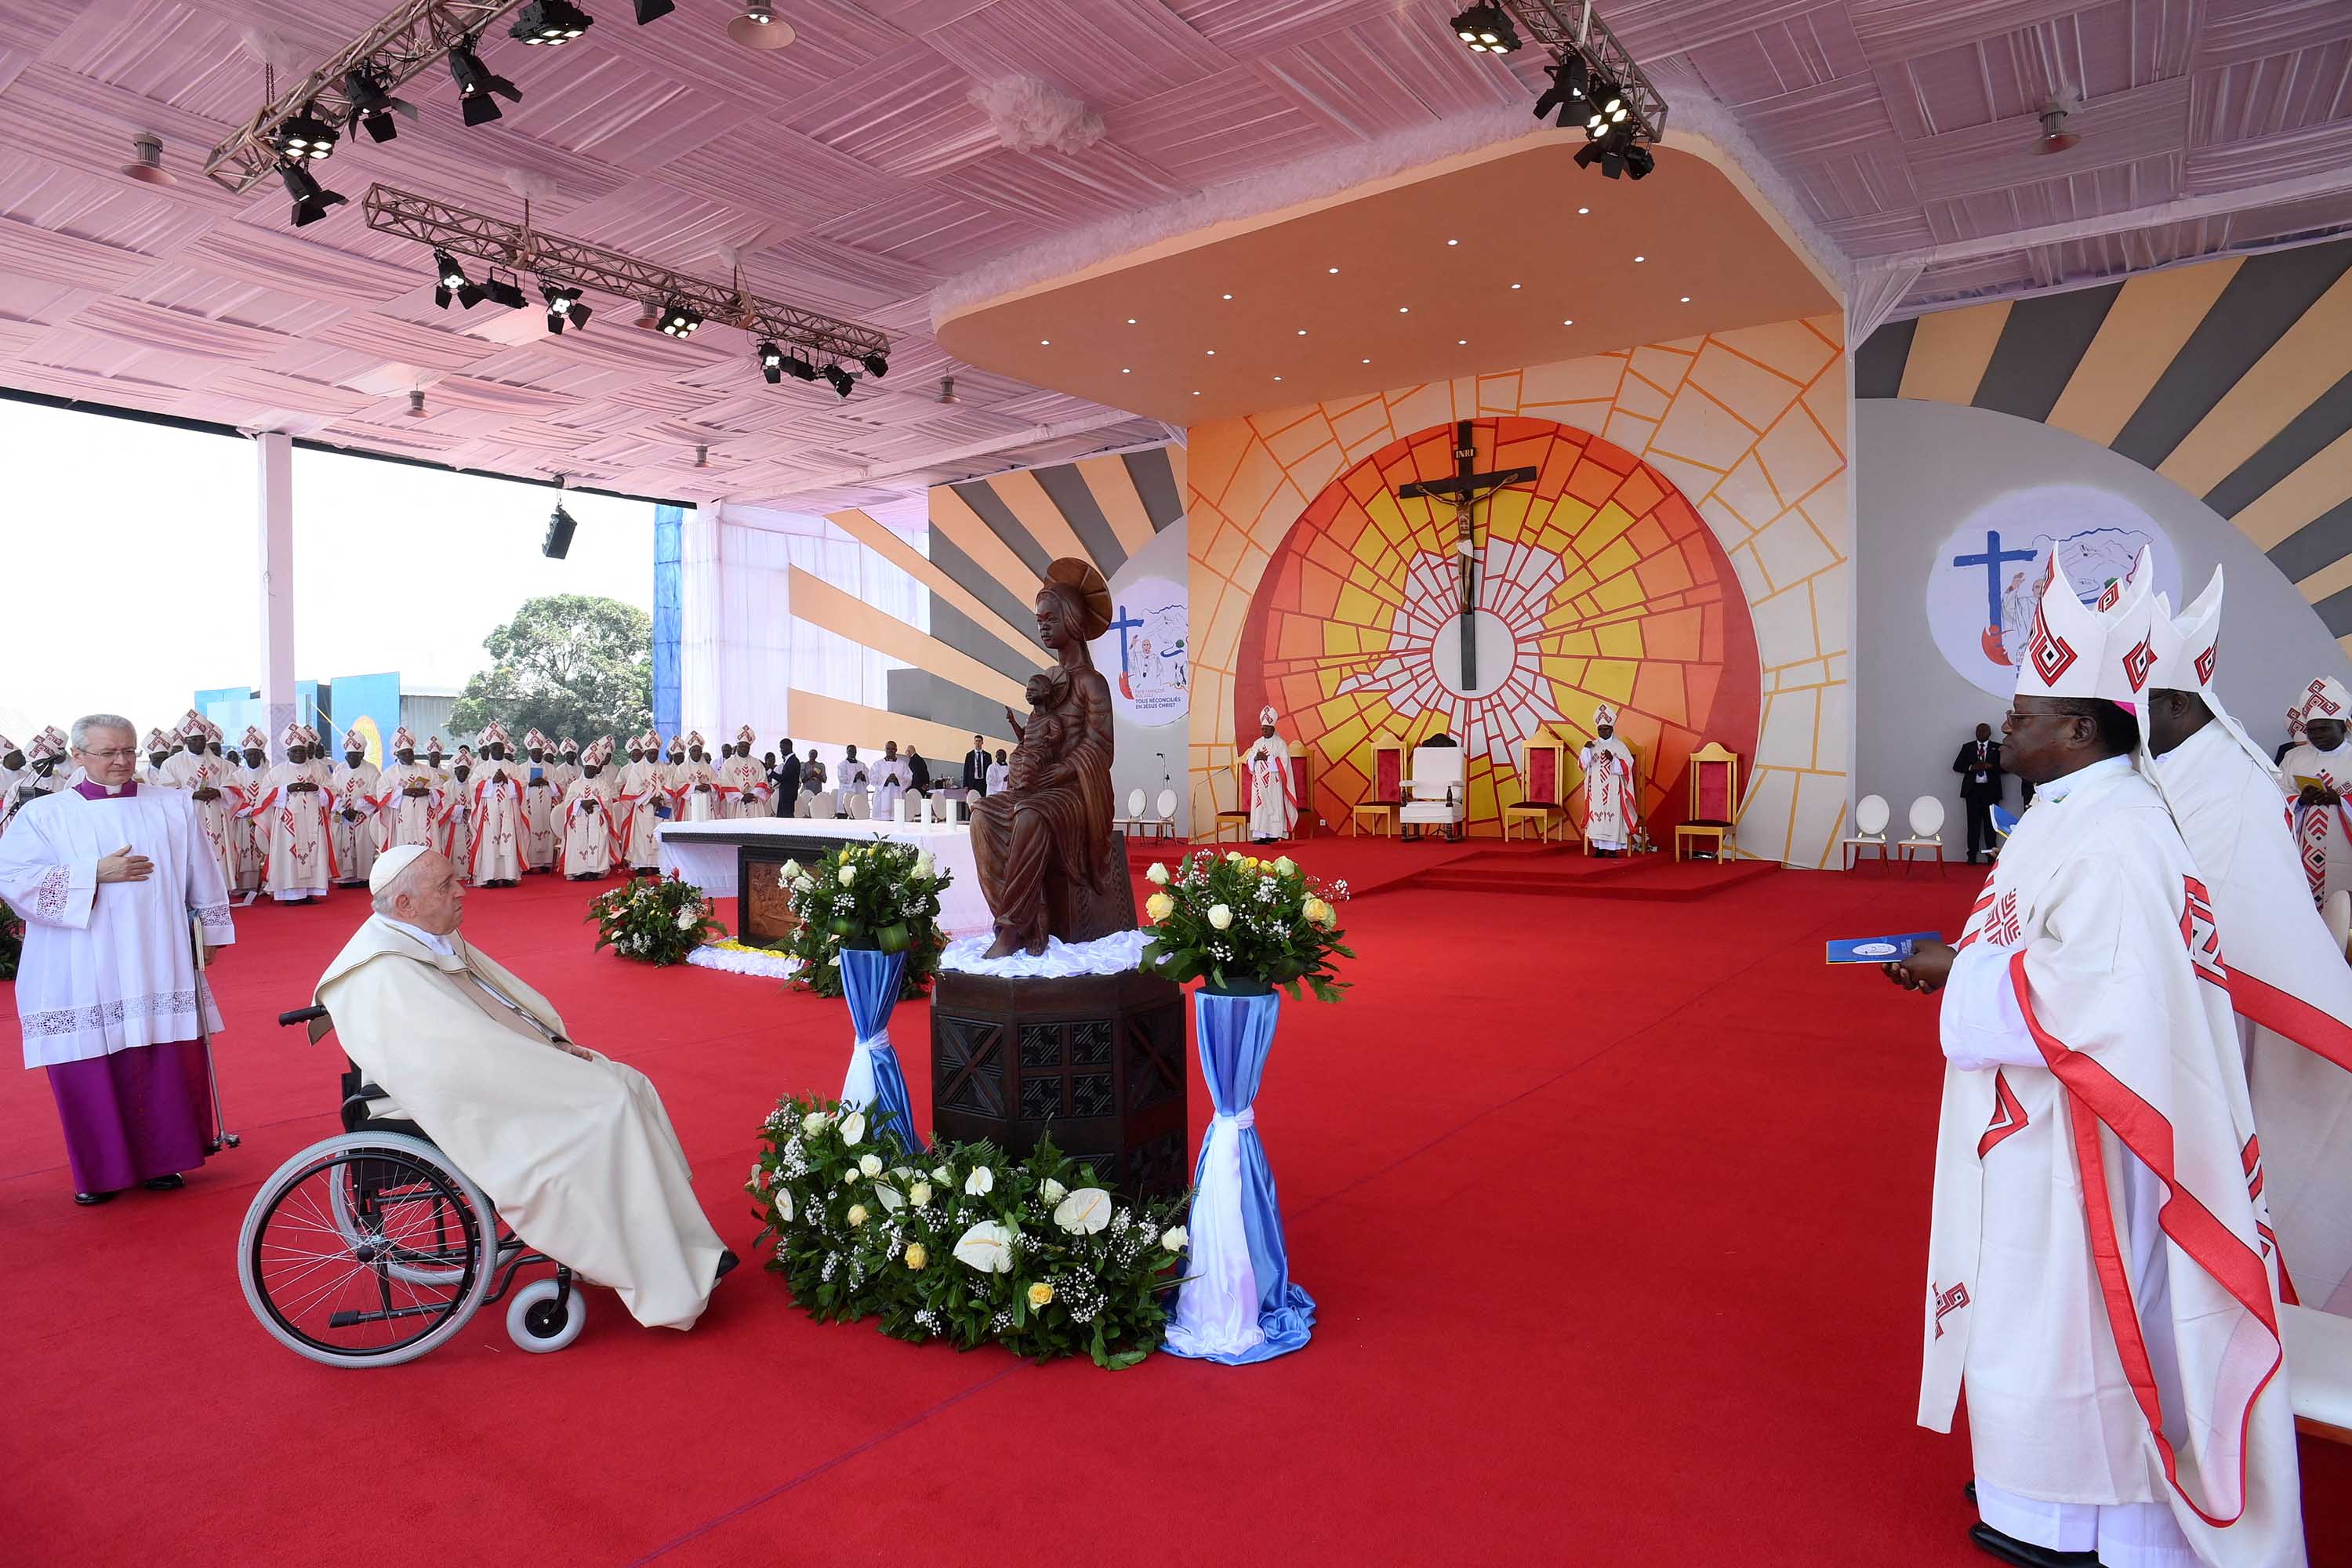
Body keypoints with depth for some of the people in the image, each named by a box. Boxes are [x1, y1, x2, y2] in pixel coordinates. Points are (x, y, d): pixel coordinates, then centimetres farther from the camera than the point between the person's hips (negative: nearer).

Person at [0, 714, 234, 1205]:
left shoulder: (173, 807, 8)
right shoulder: (42, 815, 3)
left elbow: (202, 876, 12)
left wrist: (210, 931, 12)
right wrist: (95, 874, -14)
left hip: (158, 972, 1)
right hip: (82, 977, -1)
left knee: (169, 1067, 4)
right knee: (92, 1075, 2)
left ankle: (161, 1160, 19)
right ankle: (100, 1172, 17)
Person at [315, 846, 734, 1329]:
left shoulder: (441, 942, 9)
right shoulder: (385, 975, -20)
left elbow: (510, 997, 16)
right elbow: (471, 1050, -25)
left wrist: (556, 1042, 2)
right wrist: (555, 1063, -18)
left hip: (503, 1074, 10)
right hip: (481, 1104, -10)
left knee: (631, 1086, 0)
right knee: (608, 1106, -19)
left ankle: (680, 1246, 2)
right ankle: (668, 1286, -10)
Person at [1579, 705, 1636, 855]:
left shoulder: (1620, 746, 1)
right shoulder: (1592, 745, 8)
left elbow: (1627, 766, -4)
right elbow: (1583, 765, 3)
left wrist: (1613, 759, -19)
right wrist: (1586, 750, -12)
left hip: (1613, 790, -2)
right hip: (1596, 790, 2)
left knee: (1613, 816, -5)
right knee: (1596, 816, 1)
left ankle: (1612, 847, 0)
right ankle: (1599, 846, 7)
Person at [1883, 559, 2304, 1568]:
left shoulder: (2114, 837, -24)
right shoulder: (2070, 815, 8)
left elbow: (2096, 987, -28)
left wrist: (1964, 978, -17)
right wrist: (1955, 958, 4)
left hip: (2075, 1133, -10)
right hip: (2036, 1116, 10)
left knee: (2069, 1307, 6)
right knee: (2040, 1301, 21)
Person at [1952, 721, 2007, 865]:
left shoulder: (1997, 748, 7)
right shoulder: (1967, 747, 10)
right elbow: (1956, 766, 6)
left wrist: (1991, 766, -15)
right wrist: (1971, 768, -10)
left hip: (1990, 790, -1)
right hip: (1973, 789, 1)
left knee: (1990, 823, 1)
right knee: (1973, 823, 1)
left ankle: (1992, 853, 6)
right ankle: (1972, 855, 3)